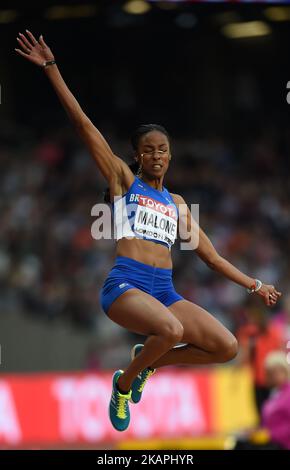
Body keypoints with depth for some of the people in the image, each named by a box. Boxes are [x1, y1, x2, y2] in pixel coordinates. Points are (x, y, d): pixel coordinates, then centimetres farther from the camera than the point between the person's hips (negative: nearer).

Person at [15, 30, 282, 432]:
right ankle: (124, 384, -6)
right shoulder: (124, 181, 9)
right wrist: (51, 69, -4)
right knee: (172, 329, -35)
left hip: (165, 290, 5)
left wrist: (254, 285, 26)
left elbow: (212, 256, 28)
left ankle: (148, 360, 13)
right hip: (126, 285, -5)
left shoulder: (177, 203, 22)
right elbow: (84, 125, 2)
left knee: (227, 347, -10)